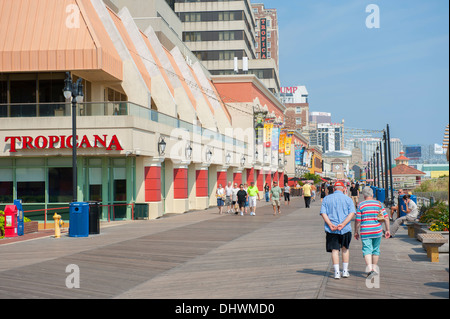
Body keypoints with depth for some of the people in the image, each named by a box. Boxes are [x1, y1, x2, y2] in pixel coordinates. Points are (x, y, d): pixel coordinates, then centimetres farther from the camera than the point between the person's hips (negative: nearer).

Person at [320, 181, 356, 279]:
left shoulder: (326, 199, 6)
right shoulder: (347, 199, 4)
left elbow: (323, 213, -4)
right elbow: (352, 213, -8)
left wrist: (330, 224, -13)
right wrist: (343, 224, -16)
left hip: (331, 230, 0)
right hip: (345, 229, 0)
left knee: (334, 250, 3)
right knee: (345, 249, 16)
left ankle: (337, 272, -3)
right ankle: (345, 271, 18)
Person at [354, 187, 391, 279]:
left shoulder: (361, 205, -3)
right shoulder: (379, 204, 4)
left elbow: (357, 220, -4)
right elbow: (386, 217, 1)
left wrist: (356, 232, 6)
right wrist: (387, 230, 7)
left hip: (365, 232, -3)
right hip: (377, 231, 3)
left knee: (367, 250, -4)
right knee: (376, 250, 18)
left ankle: (370, 269, -22)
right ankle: (374, 269, 27)